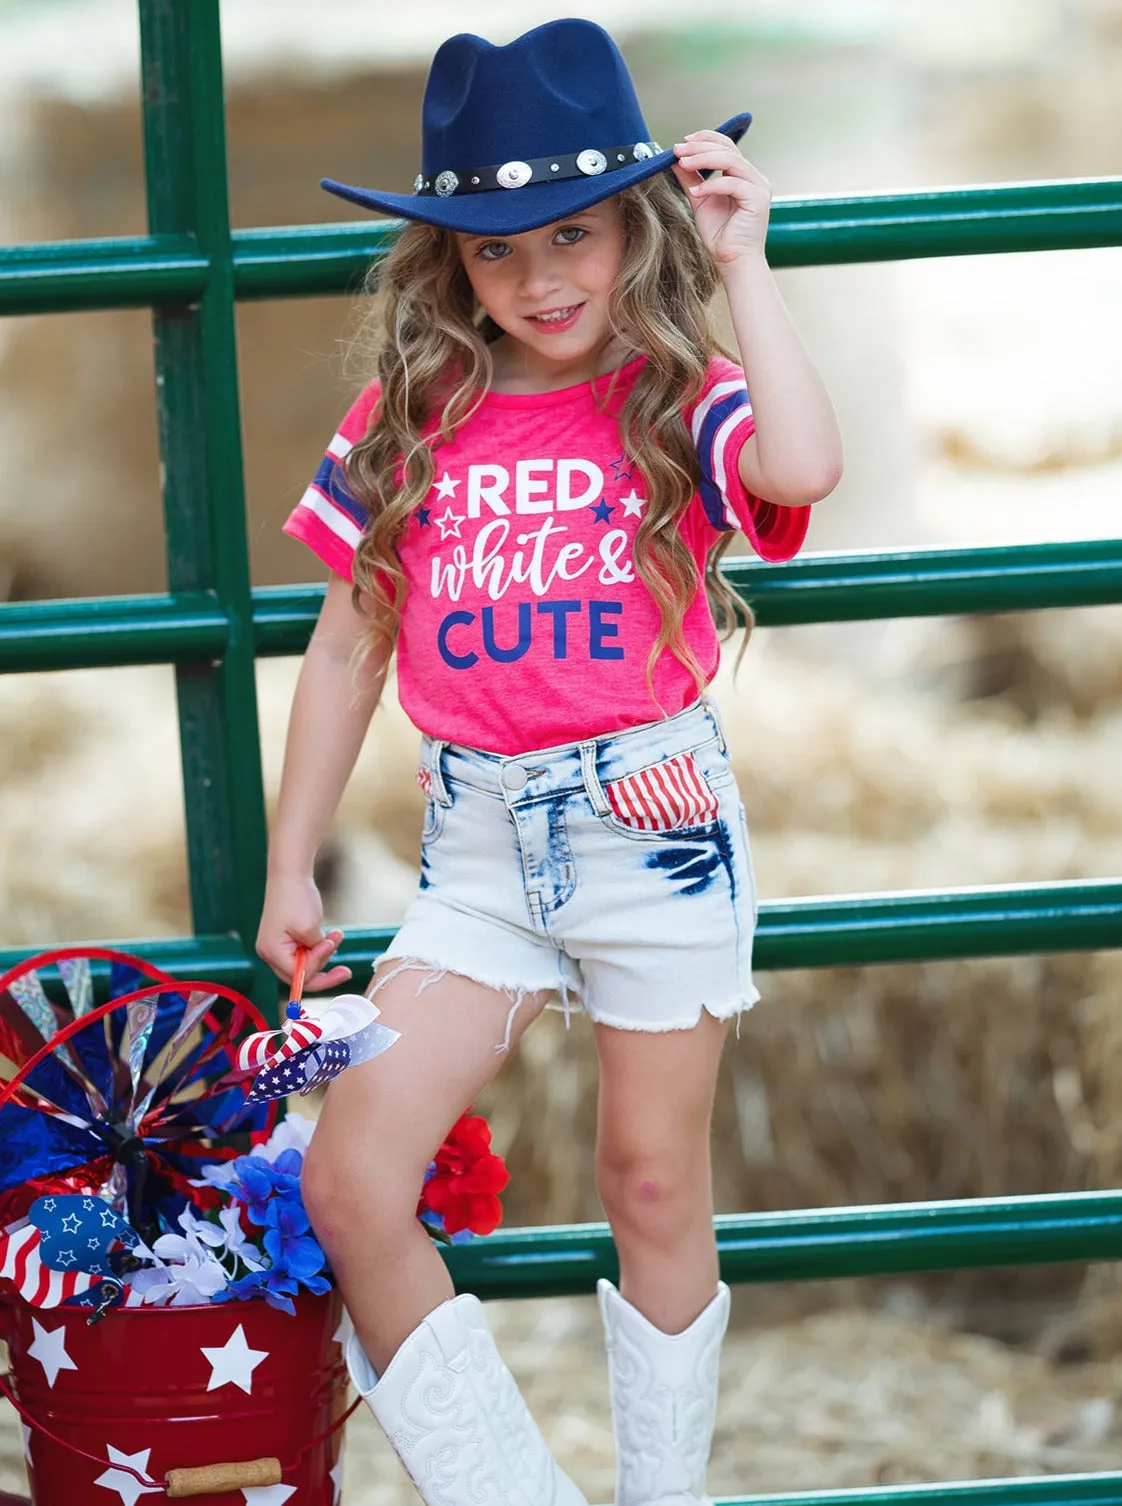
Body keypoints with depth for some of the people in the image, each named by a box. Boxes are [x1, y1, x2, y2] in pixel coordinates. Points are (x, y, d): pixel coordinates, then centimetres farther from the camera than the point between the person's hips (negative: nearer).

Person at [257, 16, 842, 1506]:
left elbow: (804, 465, -30)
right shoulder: (406, 427, 3)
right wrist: (288, 867, 12)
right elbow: (347, 652, 11)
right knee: (349, 1188, -9)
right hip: (479, 842, 3)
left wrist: (742, 264, -20)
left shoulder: (679, 403, -6)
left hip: (655, 820, -3)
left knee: (654, 1183, 9)